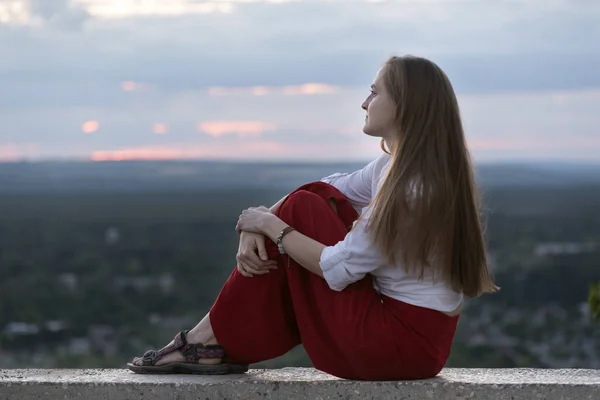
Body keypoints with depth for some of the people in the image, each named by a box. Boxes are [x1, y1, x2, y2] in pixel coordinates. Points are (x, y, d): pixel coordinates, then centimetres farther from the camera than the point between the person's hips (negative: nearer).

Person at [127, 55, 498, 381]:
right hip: (413, 332, 9)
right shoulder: (397, 165, 6)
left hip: (399, 344, -9)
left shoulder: (415, 187, -23)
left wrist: (270, 224, -8)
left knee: (300, 211, -8)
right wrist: (257, 225, -5)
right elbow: (323, 191, 12)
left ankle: (219, 340, 2)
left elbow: (336, 269, -21)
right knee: (316, 198, 5)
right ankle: (226, 343, 4)